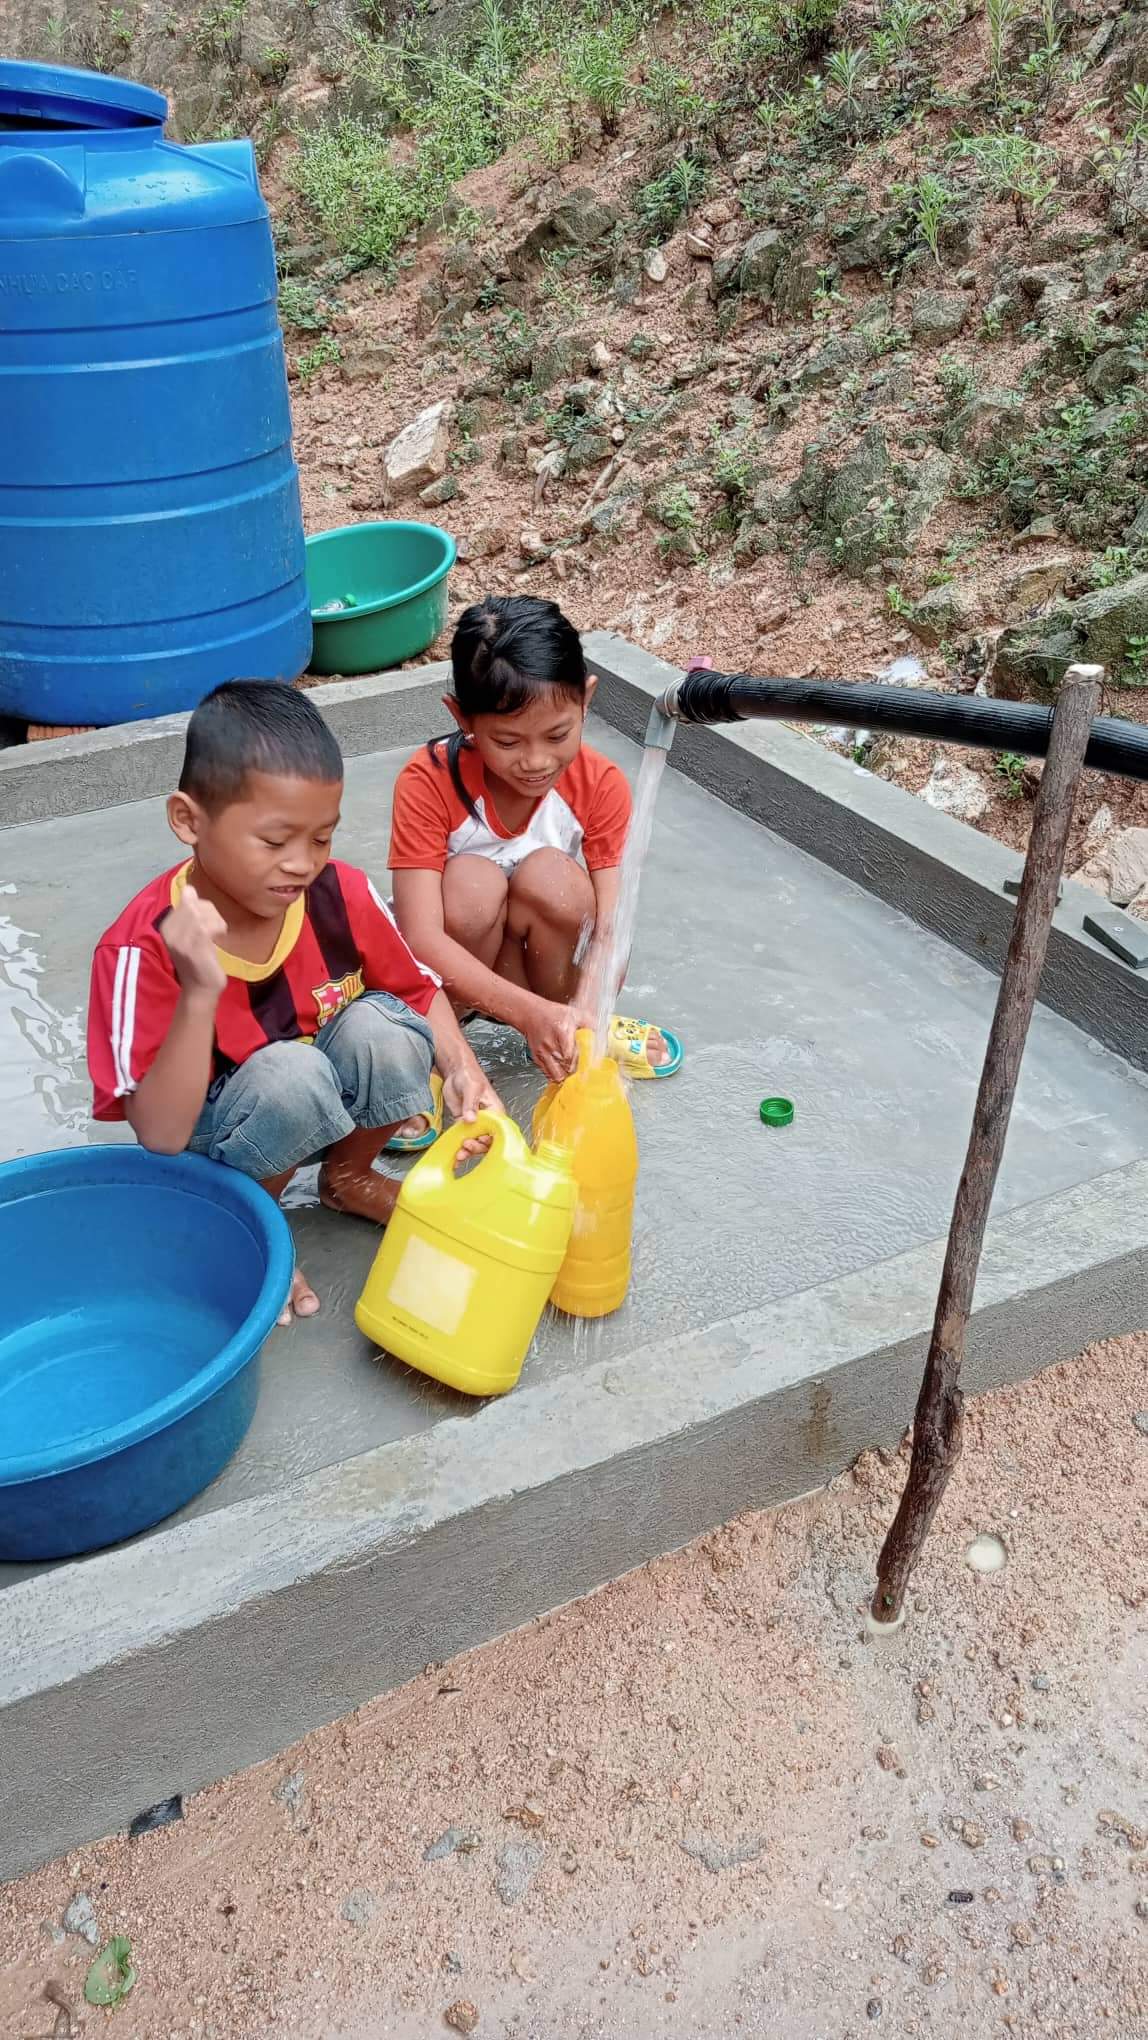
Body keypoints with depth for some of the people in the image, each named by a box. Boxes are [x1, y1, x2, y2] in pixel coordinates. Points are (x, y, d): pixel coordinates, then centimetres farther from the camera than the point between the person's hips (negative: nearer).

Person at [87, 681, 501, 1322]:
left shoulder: (343, 894, -18)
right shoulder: (144, 945, -28)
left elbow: (421, 989, 0)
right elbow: (161, 1136, -32)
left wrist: (464, 1072, -20)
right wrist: (200, 993, -44)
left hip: (326, 1114, 4)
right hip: (212, 1144, -4)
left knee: (381, 1025, -25)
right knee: (292, 1070, -35)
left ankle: (349, 1176, 6)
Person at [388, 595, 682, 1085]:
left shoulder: (601, 785, -16)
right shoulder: (428, 783, -23)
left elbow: (610, 928, -23)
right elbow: (421, 938, -32)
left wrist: (580, 1012, -45)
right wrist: (531, 1013, -45)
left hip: (555, 963, 2)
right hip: (458, 969, -1)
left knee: (551, 876, -30)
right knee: (471, 881, -32)